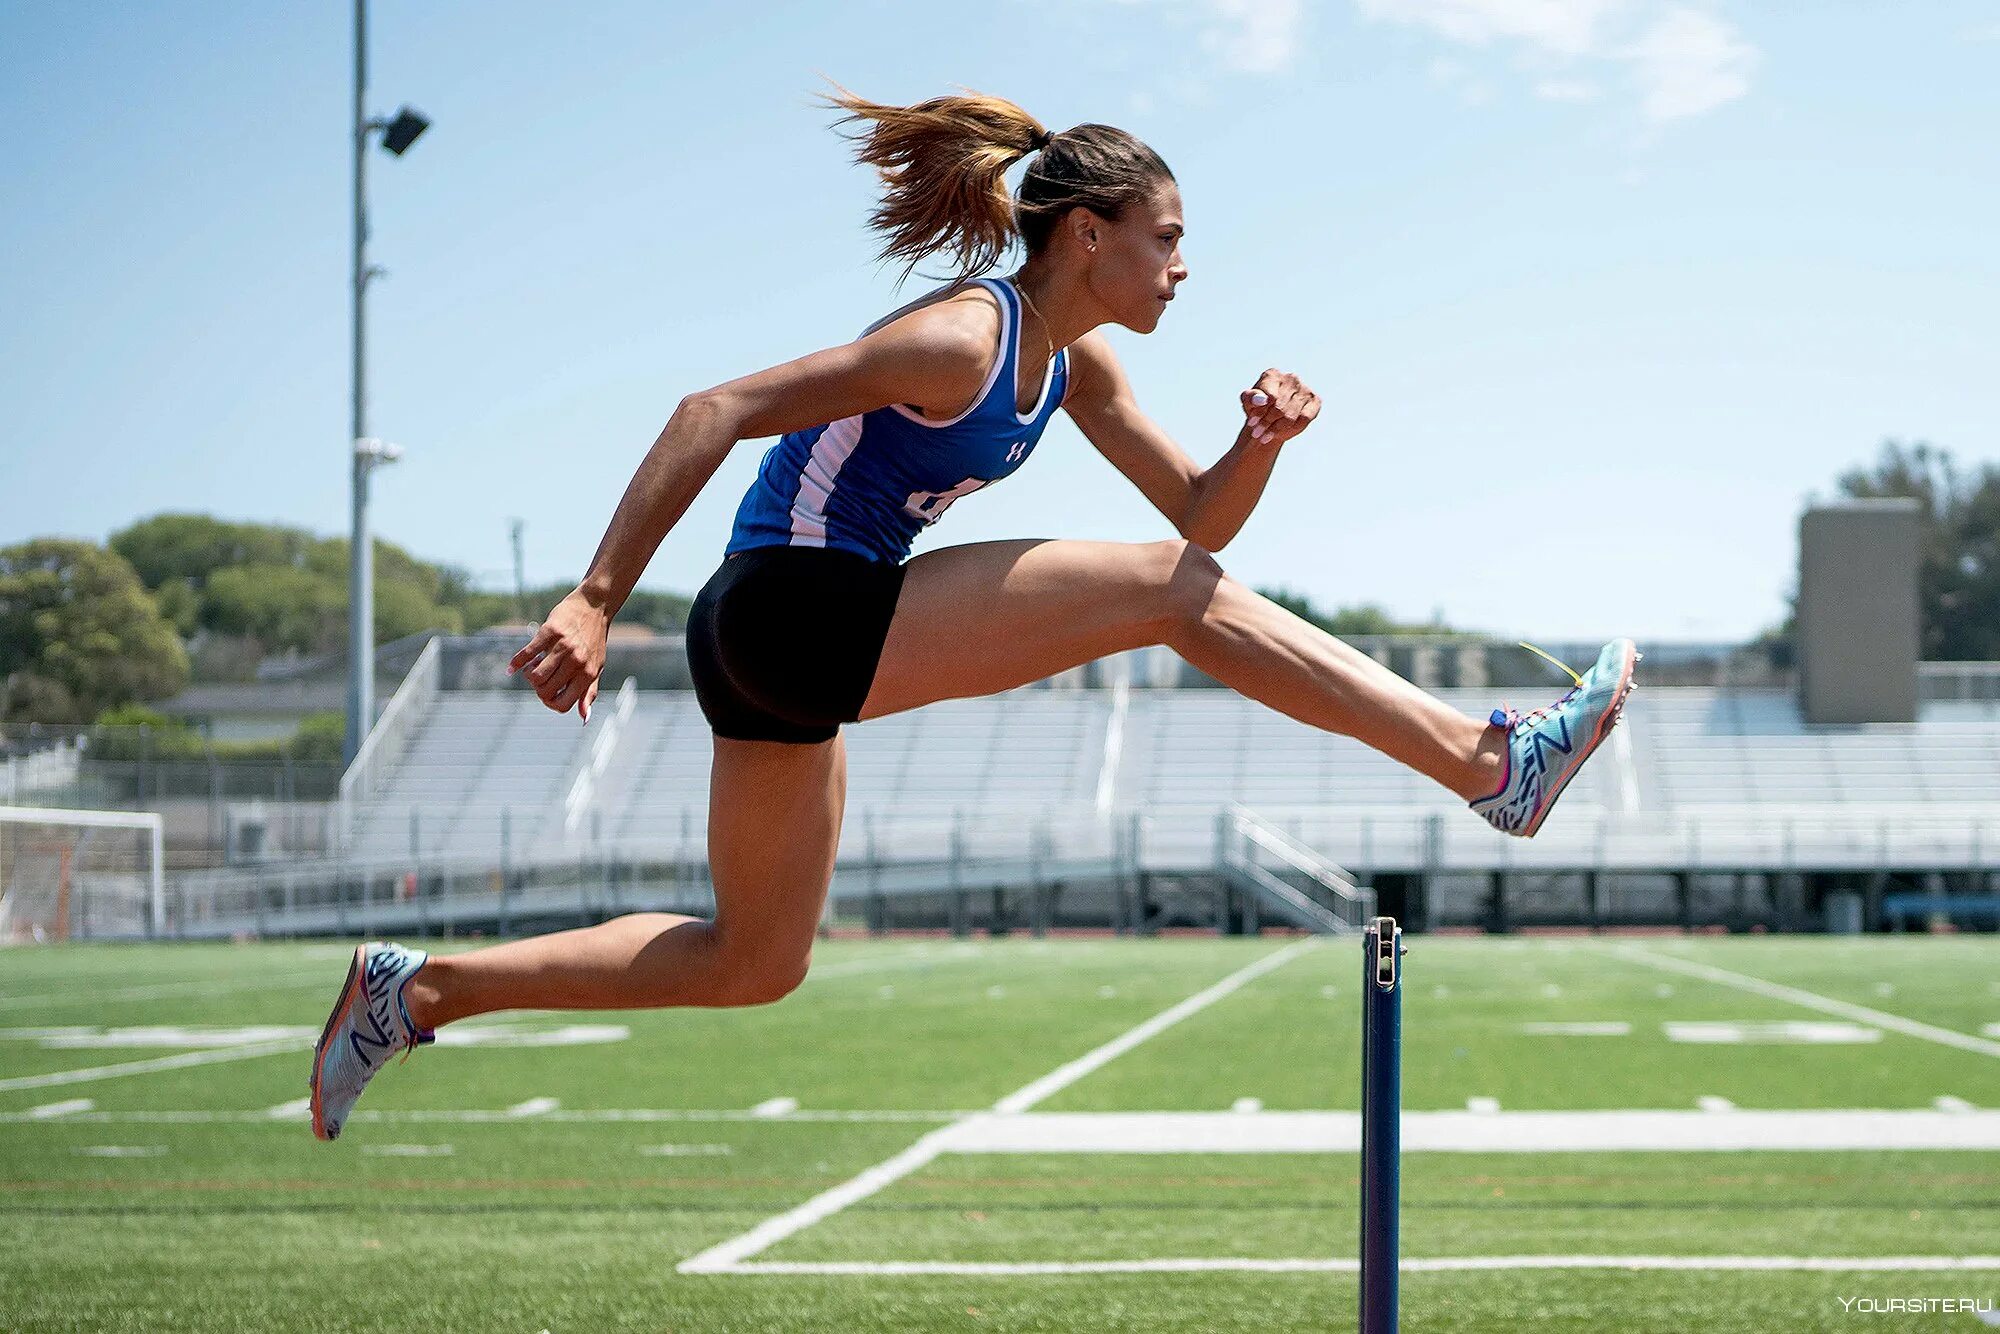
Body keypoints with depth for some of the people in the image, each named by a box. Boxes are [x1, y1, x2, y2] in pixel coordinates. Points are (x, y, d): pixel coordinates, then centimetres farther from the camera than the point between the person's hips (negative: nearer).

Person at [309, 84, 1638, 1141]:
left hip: (799, 660, 10)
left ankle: (416, 990, 17)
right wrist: (597, 603, -23)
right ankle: (1487, 762, -13)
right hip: (790, 608, -10)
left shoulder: (1078, 367, 10)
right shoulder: (960, 338, -17)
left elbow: (1202, 509, 14)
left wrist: (1262, 443, -9)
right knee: (1172, 590, -13)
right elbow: (714, 413, -20)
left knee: (754, 964, 16)